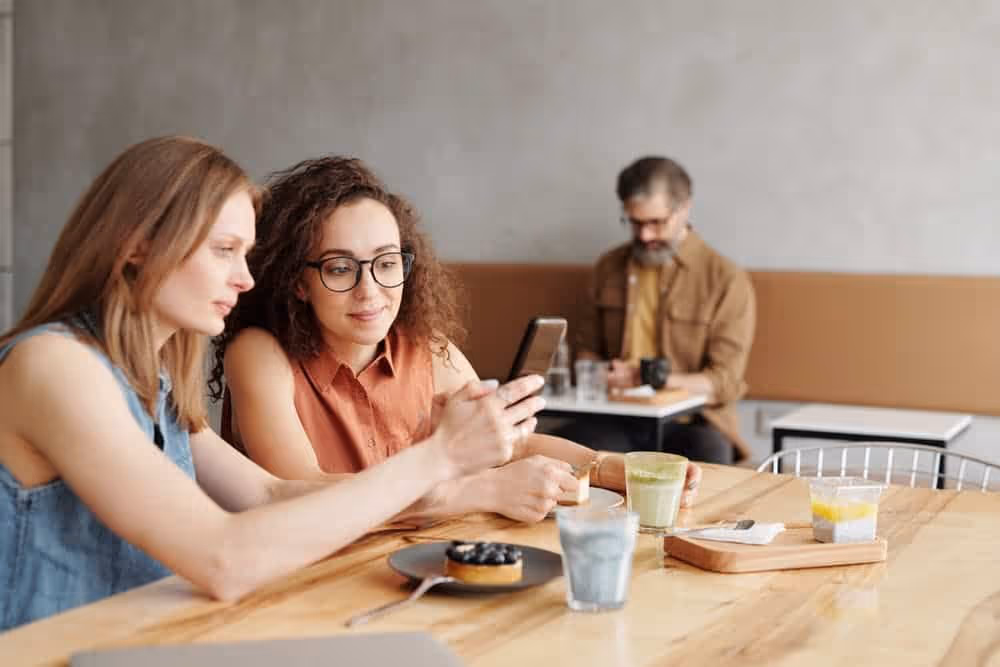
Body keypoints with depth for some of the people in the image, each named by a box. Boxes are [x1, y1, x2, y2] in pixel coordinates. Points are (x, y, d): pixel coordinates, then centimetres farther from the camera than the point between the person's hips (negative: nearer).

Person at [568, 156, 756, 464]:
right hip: (618, 421, 2)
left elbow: (724, 382, -4)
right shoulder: (609, 267, 13)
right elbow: (588, 349, 25)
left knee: (707, 454, -36)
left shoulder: (728, 280, 0)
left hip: (691, 423, -2)